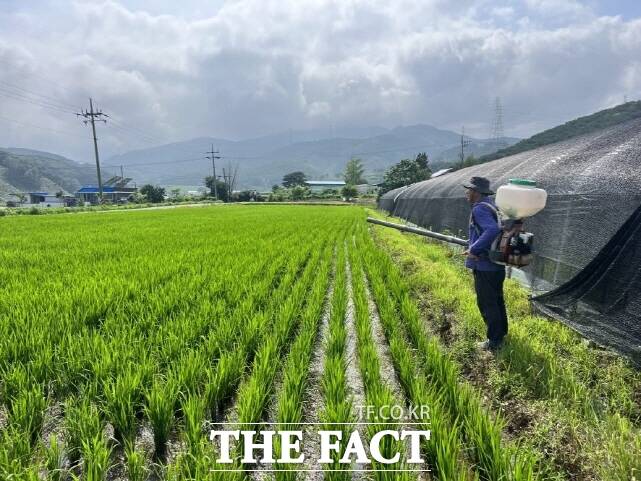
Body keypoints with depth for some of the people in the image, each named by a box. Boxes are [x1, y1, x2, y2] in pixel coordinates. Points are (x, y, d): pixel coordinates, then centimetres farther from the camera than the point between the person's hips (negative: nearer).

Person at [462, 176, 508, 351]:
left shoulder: (479, 209, -19)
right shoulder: (492, 205, 11)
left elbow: (493, 230, -34)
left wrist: (474, 249, -29)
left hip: (484, 266, -10)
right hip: (497, 264, 10)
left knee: (487, 304, 2)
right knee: (497, 300, 22)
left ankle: (494, 341, 12)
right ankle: (501, 332, 37)